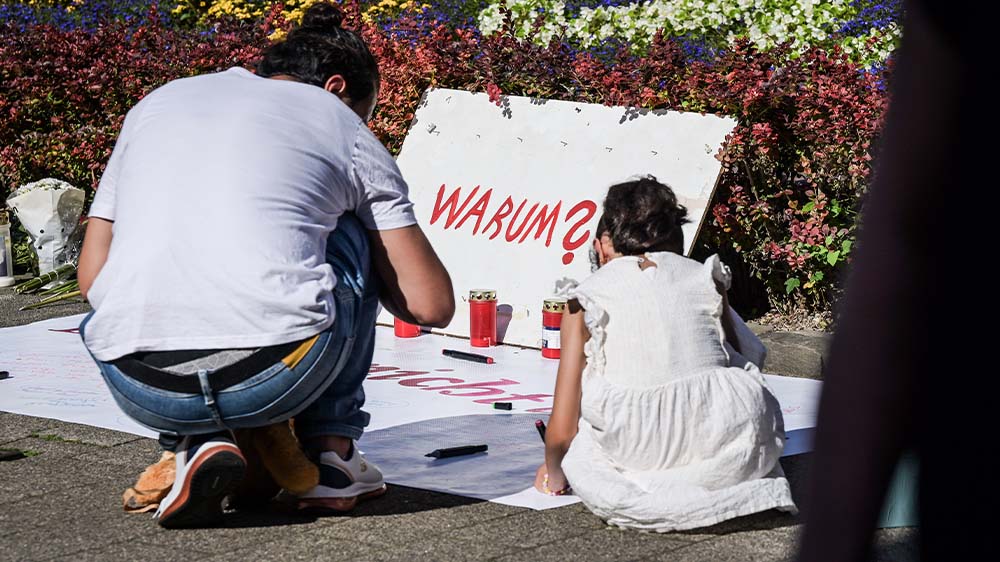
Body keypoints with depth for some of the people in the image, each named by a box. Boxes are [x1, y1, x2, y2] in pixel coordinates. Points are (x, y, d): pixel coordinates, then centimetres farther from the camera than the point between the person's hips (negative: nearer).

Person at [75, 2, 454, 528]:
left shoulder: (157, 103, 26)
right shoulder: (341, 123, 18)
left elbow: (92, 276, 21)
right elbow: (432, 304, 14)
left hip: (141, 389, 2)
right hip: (279, 375, -2)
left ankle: (197, 442, 12)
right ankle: (330, 452, 22)